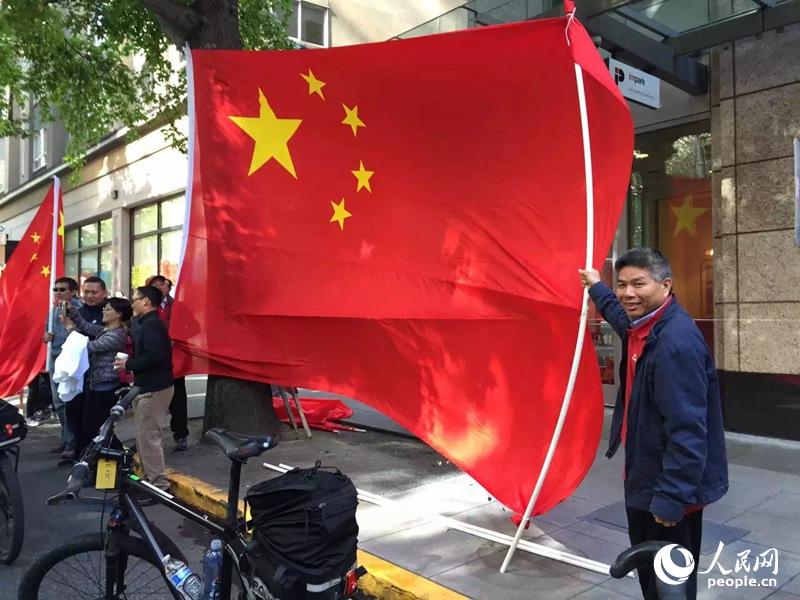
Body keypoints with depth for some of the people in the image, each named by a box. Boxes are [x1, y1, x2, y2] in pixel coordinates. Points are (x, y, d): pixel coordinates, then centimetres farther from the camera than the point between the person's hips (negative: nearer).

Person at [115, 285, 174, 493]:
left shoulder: (151, 324, -17)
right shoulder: (146, 323, 16)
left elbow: (153, 357, -27)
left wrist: (128, 364, -16)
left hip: (154, 389, -11)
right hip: (148, 386, 11)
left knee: (147, 436, -7)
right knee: (144, 434, 16)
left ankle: (159, 484, -1)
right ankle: (150, 478, 25)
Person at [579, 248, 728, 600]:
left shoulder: (677, 342, -27)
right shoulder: (640, 326, 4)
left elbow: (687, 430, -29)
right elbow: (621, 317, 32)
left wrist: (672, 498, -27)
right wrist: (597, 288, 45)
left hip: (669, 488, -9)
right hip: (643, 476, 10)